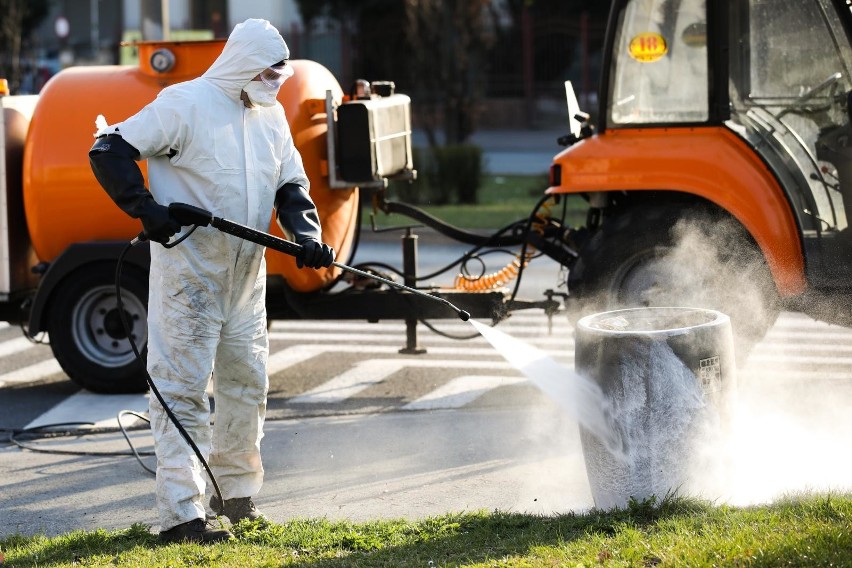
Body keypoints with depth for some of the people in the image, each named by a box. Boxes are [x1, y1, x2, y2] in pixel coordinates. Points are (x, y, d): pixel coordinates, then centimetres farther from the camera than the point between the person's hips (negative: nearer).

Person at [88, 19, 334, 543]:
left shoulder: (271, 116, 10)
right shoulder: (185, 104, -13)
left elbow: (291, 185, 12)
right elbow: (110, 151, -12)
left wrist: (307, 235, -7)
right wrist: (146, 208, -22)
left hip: (246, 274, 8)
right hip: (188, 269, -8)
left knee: (248, 381, 15)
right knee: (183, 387, -8)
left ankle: (236, 491, 32)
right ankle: (181, 515, -8)